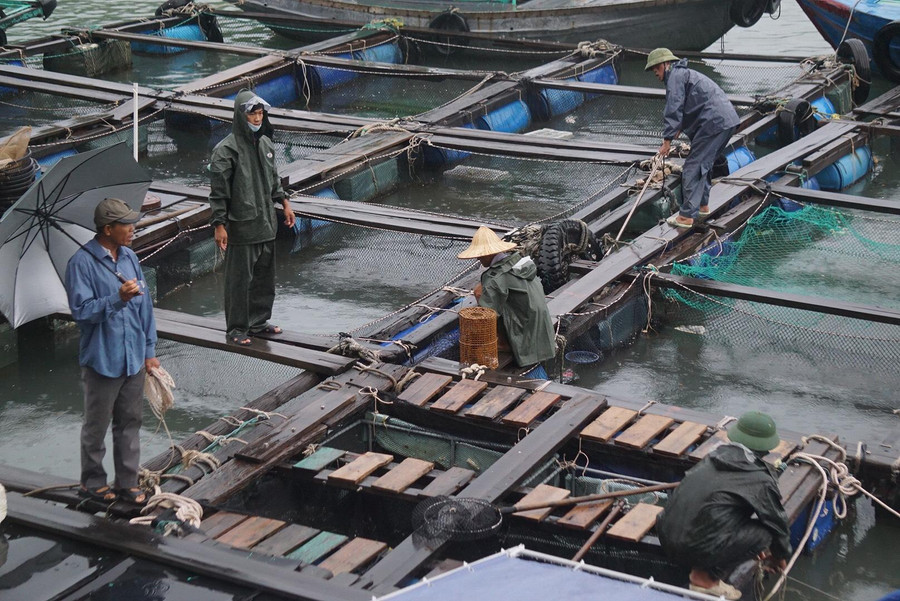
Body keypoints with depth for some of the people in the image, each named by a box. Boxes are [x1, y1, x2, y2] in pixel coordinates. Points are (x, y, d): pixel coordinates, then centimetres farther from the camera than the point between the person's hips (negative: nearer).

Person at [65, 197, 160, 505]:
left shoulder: (130, 258, 5)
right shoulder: (82, 264, -15)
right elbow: (81, 311, -21)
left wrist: (149, 350, 10)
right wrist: (118, 298, -34)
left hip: (134, 359, 6)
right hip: (102, 360, -6)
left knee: (130, 423, 14)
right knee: (97, 427, 9)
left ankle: (127, 482, 26)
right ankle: (92, 482, 26)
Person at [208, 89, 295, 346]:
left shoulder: (265, 143, 6)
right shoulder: (226, 149, -15)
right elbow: (218, 191, -15)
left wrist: (284, 203, 18)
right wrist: (219, 225, -17)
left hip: (266, 223, 7)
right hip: (241, 226, -7)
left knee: (265, 275, 15)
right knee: (239, 278, 2)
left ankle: (258, 321, 30)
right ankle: (236, 328, 13)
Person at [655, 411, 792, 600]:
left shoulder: (716, 456, 12)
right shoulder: (760, 480, -6)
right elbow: (776, 521, 9)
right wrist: (781, 555, 32)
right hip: (698, 548, -7)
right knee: (763, 532, 5)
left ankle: (701, 568, 15)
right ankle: (706, 578, 3)